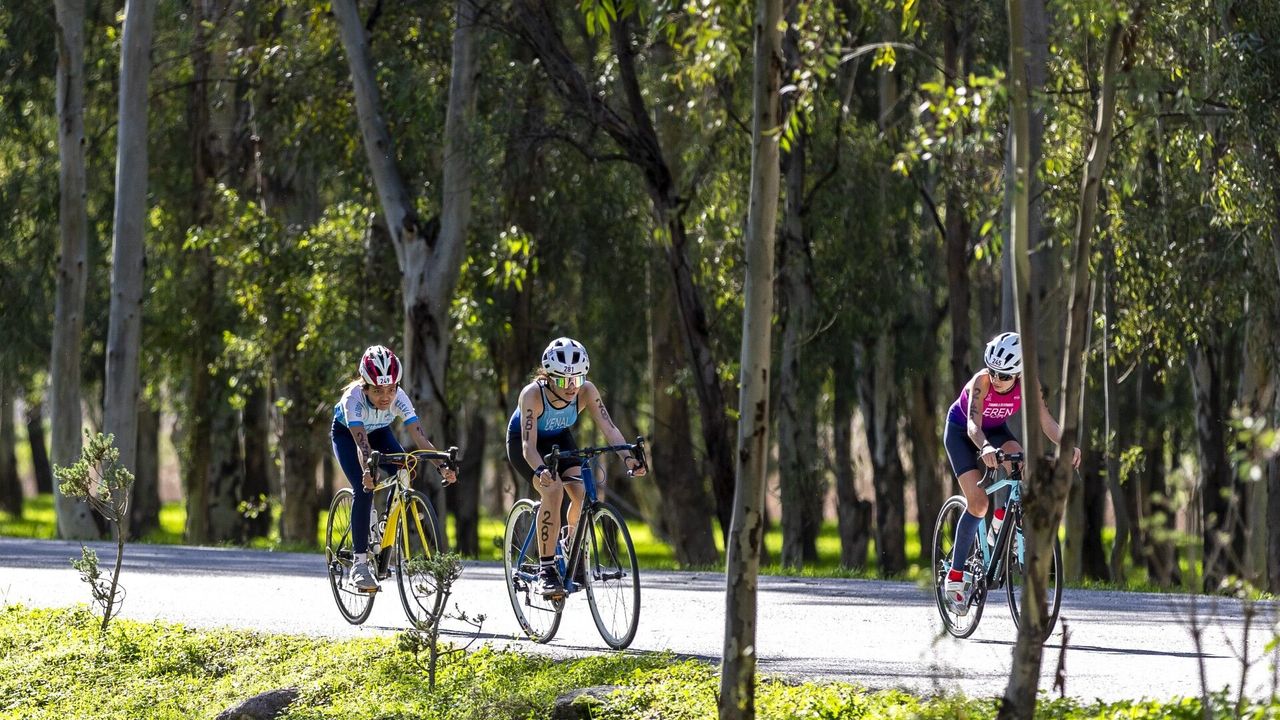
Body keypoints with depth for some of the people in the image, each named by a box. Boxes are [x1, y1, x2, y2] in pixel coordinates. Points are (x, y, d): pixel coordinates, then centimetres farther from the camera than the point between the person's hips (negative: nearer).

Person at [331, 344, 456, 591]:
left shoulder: (399, 398, -32)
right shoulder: (354, 398, -40)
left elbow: (420, 437, -39)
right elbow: (360, 442, -52)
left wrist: (442, 466, -54)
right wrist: (367, 470, -70)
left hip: (379, 432, 3)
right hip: (346, 433, -3)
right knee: (364, 489, -25)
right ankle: (360, 563, -19)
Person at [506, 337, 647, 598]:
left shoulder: (586, 391, -25)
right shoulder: (533, 394, -35)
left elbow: (609, 428, -30)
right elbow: (528, 444, -42)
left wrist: (627, 457, -48)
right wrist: (541, 470, -62)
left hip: (558, 439, 4)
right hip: (523, 442, -4)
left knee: (582, 492, -20)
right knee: (553, 489, -30)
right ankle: (546, 569, -24)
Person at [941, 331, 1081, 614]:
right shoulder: (982, 381, -34)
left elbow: (1046, 421, -29)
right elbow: (973, 424, -46)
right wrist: (985, 447, -67)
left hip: (995, 430, 4)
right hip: (960, 432, -4)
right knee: (978, 504, -17)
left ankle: (1001, 521, -4)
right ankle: (954, 578, -7)